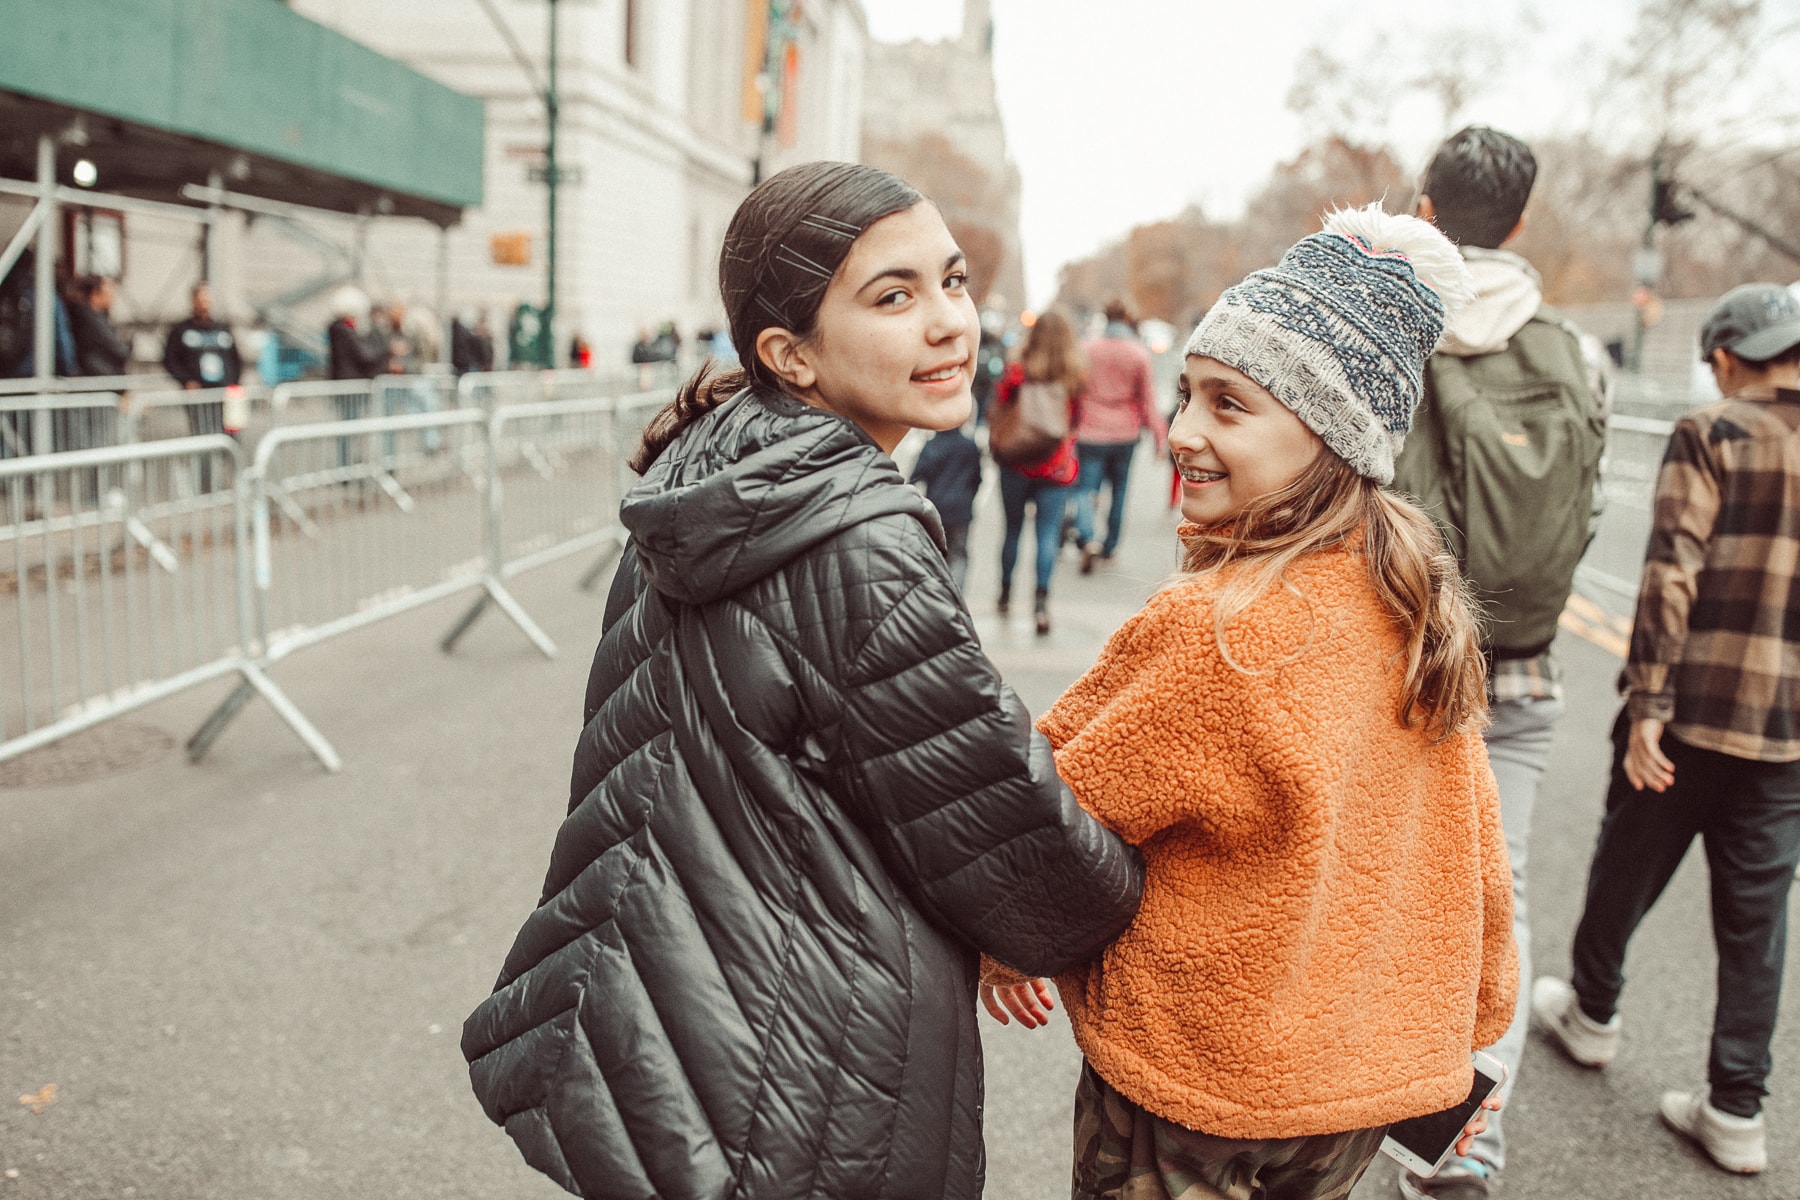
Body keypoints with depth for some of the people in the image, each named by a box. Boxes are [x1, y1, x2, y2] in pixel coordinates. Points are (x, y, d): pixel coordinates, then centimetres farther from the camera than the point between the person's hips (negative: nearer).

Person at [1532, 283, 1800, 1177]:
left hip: (1694, 711, -3)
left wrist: (1646, 704, -14)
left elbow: (1672, 575, -16)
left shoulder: (1712, 435, -8)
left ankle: (1592, 1012, 38)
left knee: (1627, 871, 17)